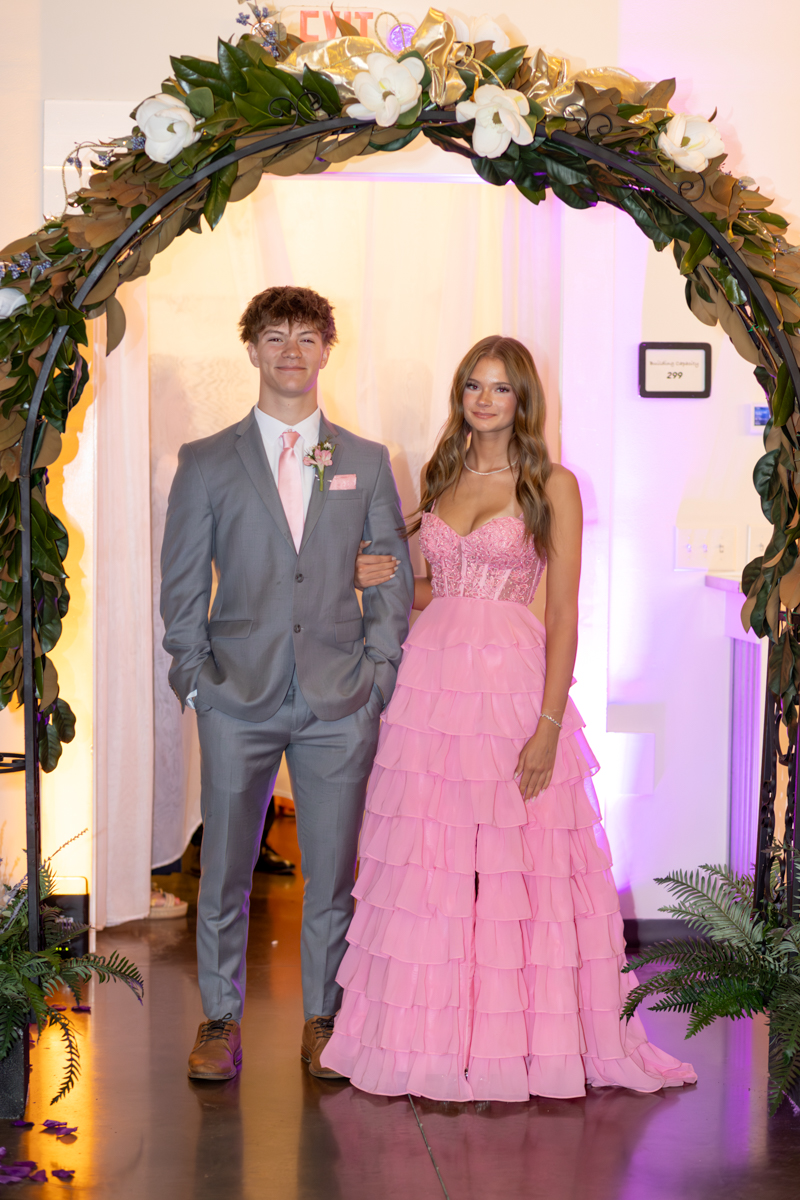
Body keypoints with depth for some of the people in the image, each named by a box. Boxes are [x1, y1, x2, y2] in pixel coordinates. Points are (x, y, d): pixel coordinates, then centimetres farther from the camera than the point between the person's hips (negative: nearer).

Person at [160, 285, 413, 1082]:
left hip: (340, 702, 1)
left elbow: (393, 575, 10)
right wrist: (195, 675, -2)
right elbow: (181, 582, 6)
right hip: (238, 697, -1)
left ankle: (323, 1020, 18)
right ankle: (221, 1020, 18)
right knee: (224, 871, 5)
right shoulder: (206, 463, 6)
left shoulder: (366, 463, 10)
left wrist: (378, 673, 1)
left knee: (332, 872, 5)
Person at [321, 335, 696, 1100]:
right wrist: (382, 580, 3)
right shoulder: (442, 477, 14)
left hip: (513, 686, -4)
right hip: (431, 682, 4)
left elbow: (564, 614, -6)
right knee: (426, 865, 5)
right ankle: (434, 1033, 16)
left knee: (519, 863, 0)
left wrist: (548, 726, -14)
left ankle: (532, 1036, 14)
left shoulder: (552, 485, -1)